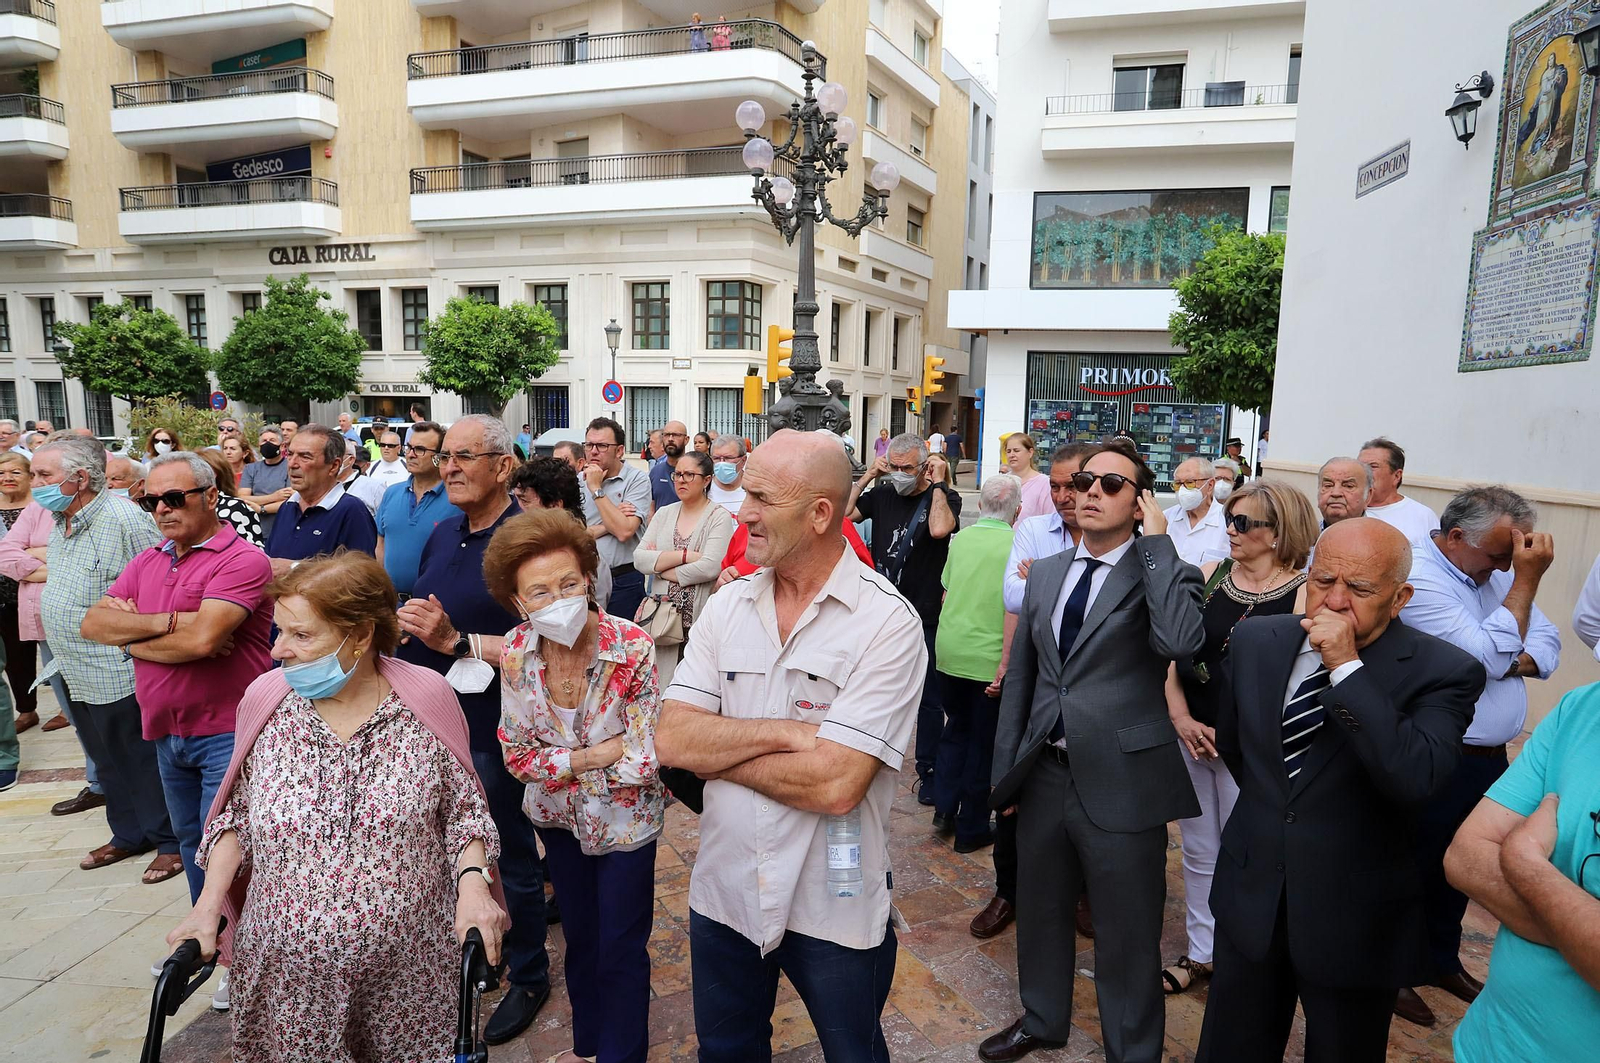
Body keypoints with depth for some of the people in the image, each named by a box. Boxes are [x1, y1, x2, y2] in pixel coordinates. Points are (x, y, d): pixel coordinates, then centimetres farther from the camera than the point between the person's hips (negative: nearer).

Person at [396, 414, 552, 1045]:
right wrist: (405, 622, 2)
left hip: (490, 732, -8)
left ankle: (529, 978, 30)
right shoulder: (442, 534, 9)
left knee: (511, 860, 9)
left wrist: (458, 642, -25)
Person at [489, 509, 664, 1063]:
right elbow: (517, 755, -10)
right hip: (558, 815, 4)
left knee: (620, 950, 9)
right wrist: (596, 755, -20)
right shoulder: (516, 651, -17)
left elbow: (644, 762, -24)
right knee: (578, 934, 24)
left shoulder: (632, 648, -29)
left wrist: (562, 761, -18)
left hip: (624, 817, -4)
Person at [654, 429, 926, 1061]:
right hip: (723, 893, 4)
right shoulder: (727, 607, -4)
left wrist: (715, 749, -14)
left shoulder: (887, 623, -19)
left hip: (834, 910, -4)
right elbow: (671, 741, -10)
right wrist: (786, 731, -22)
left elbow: (835, 786, -26)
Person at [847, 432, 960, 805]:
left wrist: (937, 483, -16)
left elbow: (939, 529, -26)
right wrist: (867, 477, -3)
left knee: (928, 697, 6)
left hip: (924, 617, -4)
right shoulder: (882, 495, 7)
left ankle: (927, 771, 18)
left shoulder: (944, 498, -4)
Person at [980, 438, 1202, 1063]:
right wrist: (1005, 769, 11)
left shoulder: (1163, 574, -8)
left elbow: (1181, 641, -32)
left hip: (1120, 785, -5)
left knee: (1127, 937, 11)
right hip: (1045, 775, 6)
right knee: (1040, 911, 23)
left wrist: (1156, 542, -22)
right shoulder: (1045, 573, 7)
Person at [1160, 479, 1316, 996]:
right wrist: (1179, 715, -6)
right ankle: (1200, 952, 34)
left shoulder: (1304, 594, -11)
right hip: (1192, 737, 5)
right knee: (1197, 852, 16)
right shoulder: (1208, 575, 3)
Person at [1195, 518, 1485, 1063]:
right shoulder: (1256, 640, -2)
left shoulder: (1443, 672, -15)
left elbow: (1417, 779, -31)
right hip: (1250, 898, 4)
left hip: (1354, 921, -3)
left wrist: (1346, 667, -30)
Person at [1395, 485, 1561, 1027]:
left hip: (1490, 758, 8)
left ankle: (1443, 958, 41)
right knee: (1418, 868, 7)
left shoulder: (1496, 570, 7)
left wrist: (1508, 660, -15)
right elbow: (1490, 656, -23)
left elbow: (1547, 647, 6)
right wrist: (1526, 580, -20)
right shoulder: (1419, 578, -20)